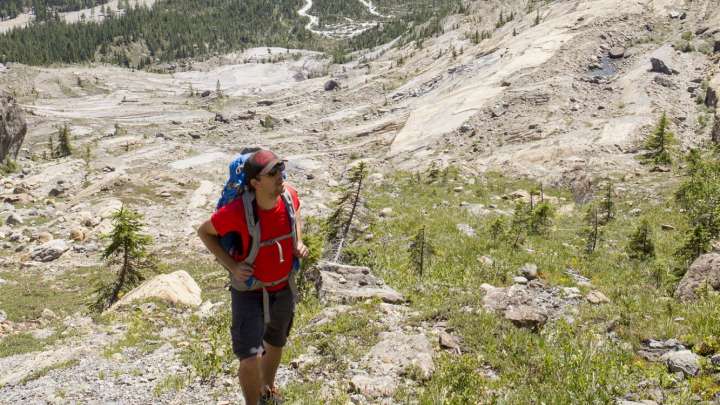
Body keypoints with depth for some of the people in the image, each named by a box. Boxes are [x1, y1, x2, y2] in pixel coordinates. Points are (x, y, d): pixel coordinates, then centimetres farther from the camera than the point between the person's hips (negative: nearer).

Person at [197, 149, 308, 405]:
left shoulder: (289, 194, -19)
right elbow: (204, 232, -14)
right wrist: (231, 266, -22)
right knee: (251, 358, -13)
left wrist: (298, 244, -7)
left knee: (275, 344, 26)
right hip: (249, 290, -5)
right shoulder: (237, 211, -33)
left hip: (283, 287, 5)